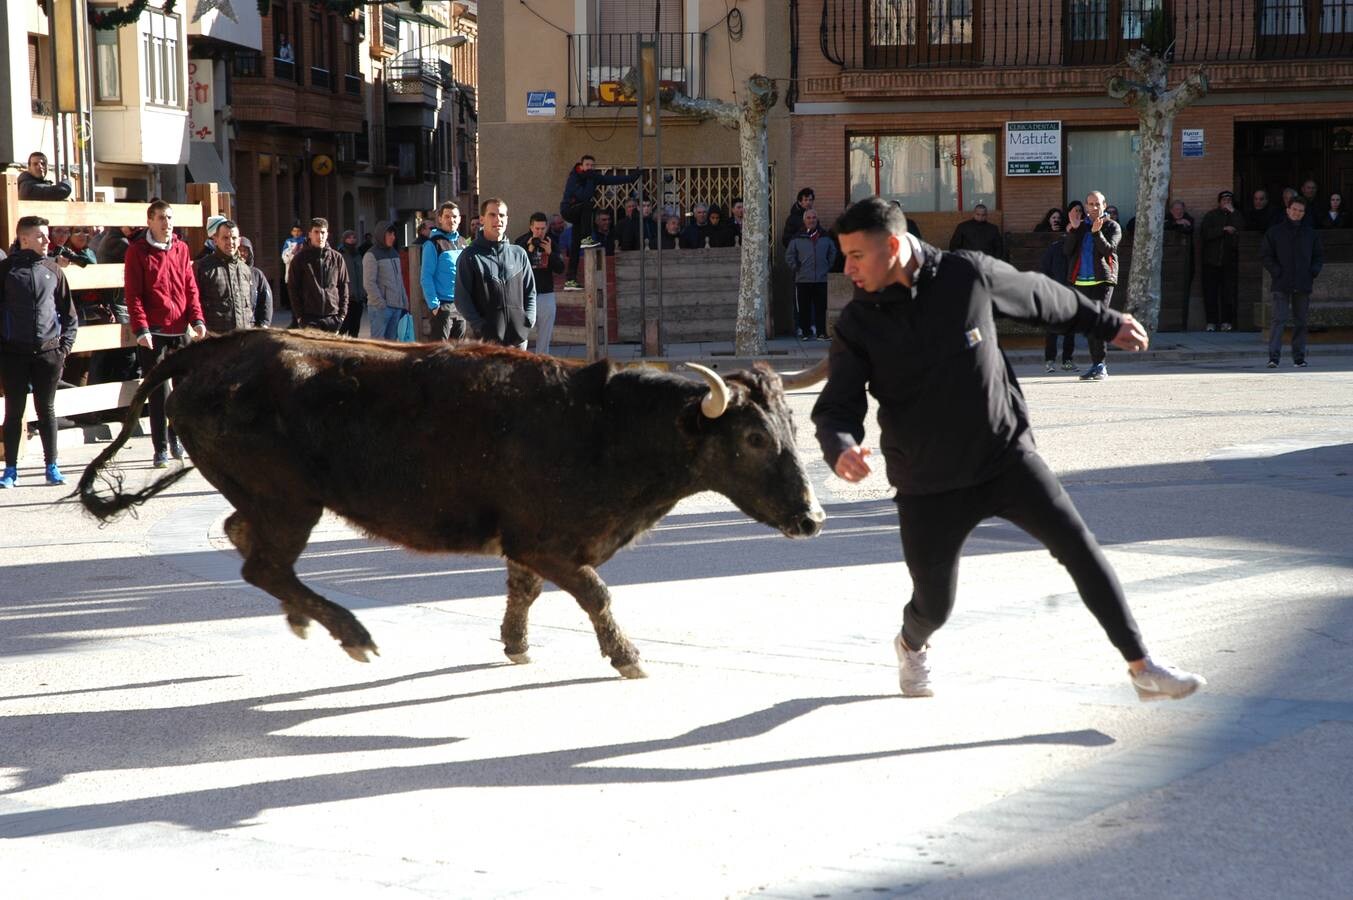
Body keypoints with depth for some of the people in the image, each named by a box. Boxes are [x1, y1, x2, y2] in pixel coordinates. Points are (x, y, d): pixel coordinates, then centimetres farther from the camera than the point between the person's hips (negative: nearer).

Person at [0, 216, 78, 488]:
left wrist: (65, 346, 4)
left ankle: (52, 467, 14)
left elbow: (69, 313, 12)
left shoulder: (53, 270, 7)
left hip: (48, 353, 2)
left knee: (47, 410, 8)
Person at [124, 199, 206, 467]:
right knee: (158, 392, -2)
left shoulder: (181, 249, 11)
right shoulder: (137, 251, -2)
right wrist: (141, 328, -15)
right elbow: (133, 294, -6)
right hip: (153, 333, -4)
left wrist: (197, 319, -2)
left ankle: (177, 438, 23)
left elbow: (190, 288, 12)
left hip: (181, 330, 4)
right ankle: (161, 448, 3)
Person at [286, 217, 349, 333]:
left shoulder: (337, 258, 8)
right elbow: (293, 289, 1)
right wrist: (298, 316, -6)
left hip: (332, 318, 2)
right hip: (309, 318, -2)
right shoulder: (300, 258, 2)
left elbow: (343, 287, 10)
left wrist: (342, 314, 2)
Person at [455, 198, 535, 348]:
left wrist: (529, 319, 2)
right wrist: (480, 325, -12)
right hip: (487, 340, -4)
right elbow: (462, 298, -2)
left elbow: (530, 291, 17)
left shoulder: (518, 254, 12)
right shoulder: (470, 257, 1)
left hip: (519, 336, 4)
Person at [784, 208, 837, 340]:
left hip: (821, 279, 2)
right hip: (803, 280, -2)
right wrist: (795, 268, -1)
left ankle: (821, 333, 5)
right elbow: (789, 256, 5)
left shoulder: (825, 237, 8)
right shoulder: (798, 238, 2)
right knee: (804, 308, 2)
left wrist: (828, 266, 13)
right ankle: (805, 332, 8)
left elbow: (832, 252, 20)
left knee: (821, 307, 1)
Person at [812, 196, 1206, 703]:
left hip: (1007, 456, 0)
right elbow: (837, 407, -10)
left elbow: (1041, 297, 10)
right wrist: (841, 449, -35)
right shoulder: (857, 325, -8)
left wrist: (1107, 324, 23)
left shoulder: (969, 275, -8)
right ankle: (911, 646, 43)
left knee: (1080, 548, -11)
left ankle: (1142, 668, -1)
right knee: (934, 606, 5)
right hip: (928, 485, 0)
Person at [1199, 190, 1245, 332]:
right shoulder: (1211, 215, 11)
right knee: (1210, 292, -4)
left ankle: (1227, 321, 1)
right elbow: (1204, 233, -4)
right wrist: (1224, 229, -10)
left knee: (1228, 292, -5)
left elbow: (1241, 230, -6)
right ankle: (1211, 322, -1)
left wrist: (1232, 212, -5)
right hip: (1211, 260, 0)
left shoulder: (1236, 216, 13)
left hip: (1229, 261, 0)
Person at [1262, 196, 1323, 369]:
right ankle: (1274, 356, -16)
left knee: (1301, 321, 8)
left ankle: (1299, 357, 14)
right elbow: (1265, 254, 2)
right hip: (1281, 285, -3)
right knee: (1279, 319, -12)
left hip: (1303, 285, 3)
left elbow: (1319, 255, 18)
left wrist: (1314, 271, 1)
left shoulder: (1311, 234, 11)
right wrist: (1276, 271, -9)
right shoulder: (1274, 232, 2)